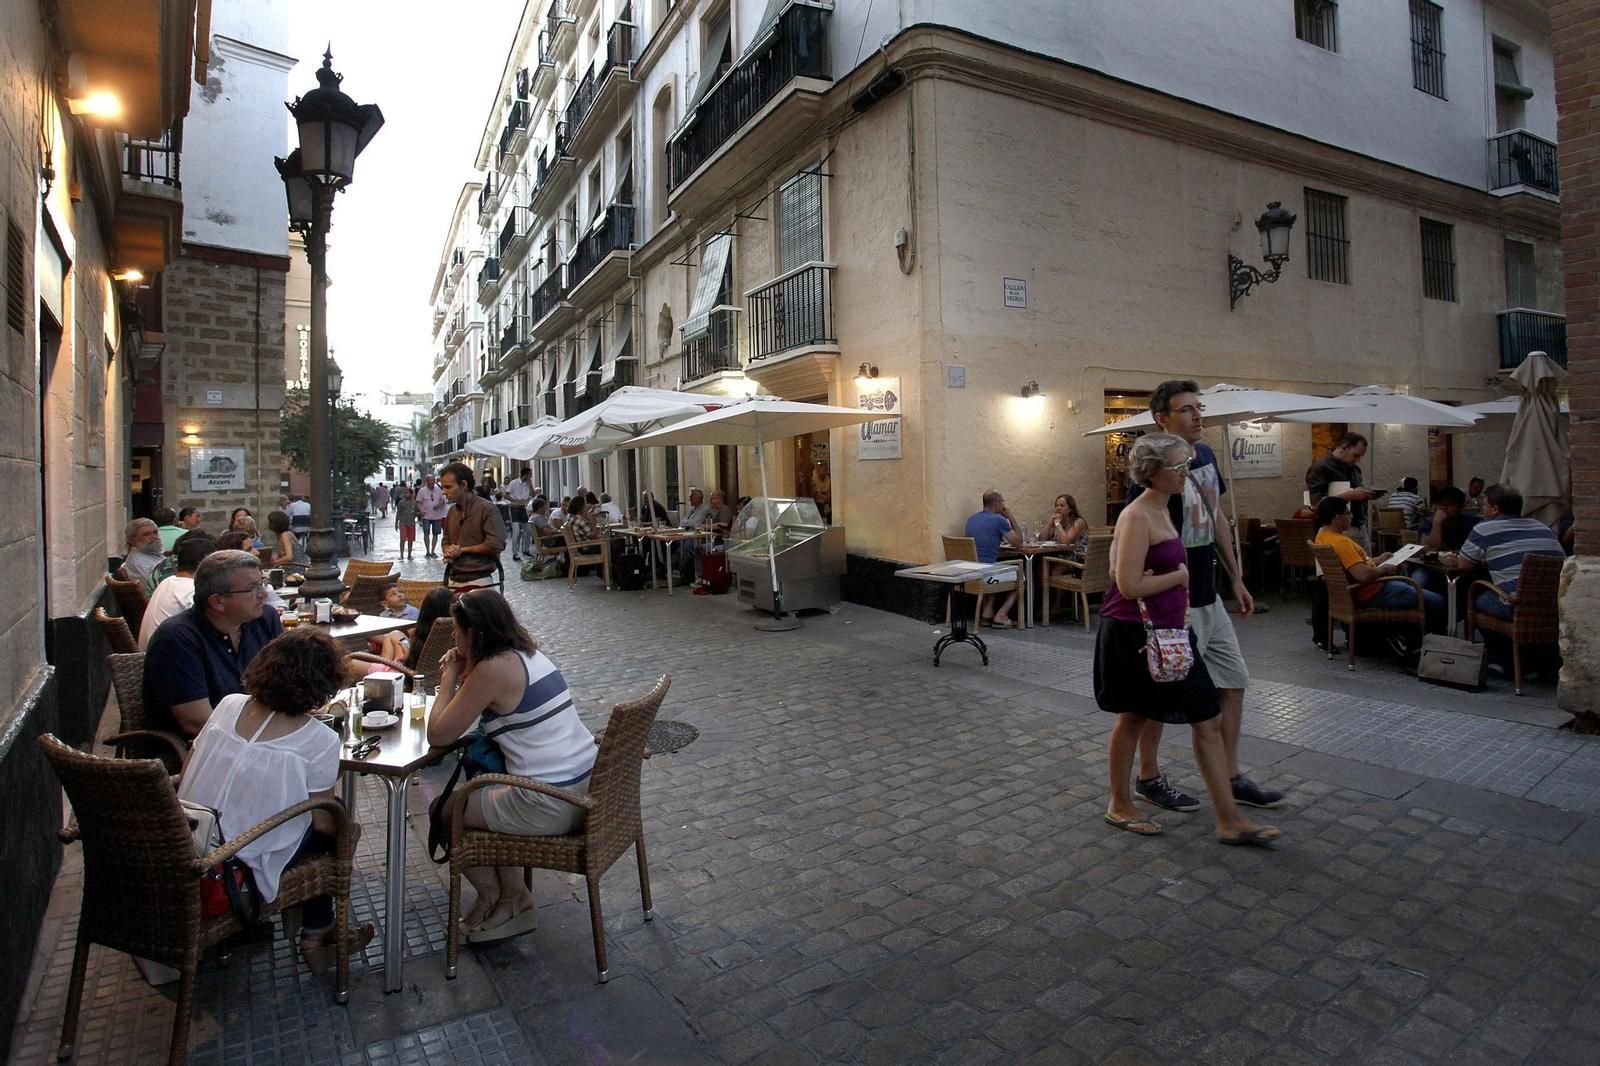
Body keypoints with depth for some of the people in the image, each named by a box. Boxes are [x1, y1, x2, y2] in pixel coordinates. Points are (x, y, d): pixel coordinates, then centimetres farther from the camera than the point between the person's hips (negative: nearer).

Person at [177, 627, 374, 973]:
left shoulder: (229, 705, -5)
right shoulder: (320, 741, -19)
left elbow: (186, 773, 3)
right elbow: (322, 822, -9)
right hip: (246, 865, -5)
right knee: (335, 829, 20)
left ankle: (316, 932, 32)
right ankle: (316, 936, 31)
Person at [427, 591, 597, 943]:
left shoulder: (493, 669, -15)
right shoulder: (528, 654, 11)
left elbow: (438, 735, -8)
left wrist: (449, 678, 4)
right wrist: (463, 676, 12)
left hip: (552, 808, -9)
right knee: (482, 789, 29)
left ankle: (492, 895, 32)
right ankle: (512, 895, 30)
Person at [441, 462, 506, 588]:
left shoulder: (486, 508, -9)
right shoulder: (452, 511, 15)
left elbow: (496, 545, -17)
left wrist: (462, 550, -8)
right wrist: (448, 552, 1)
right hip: (454, 580, 6)